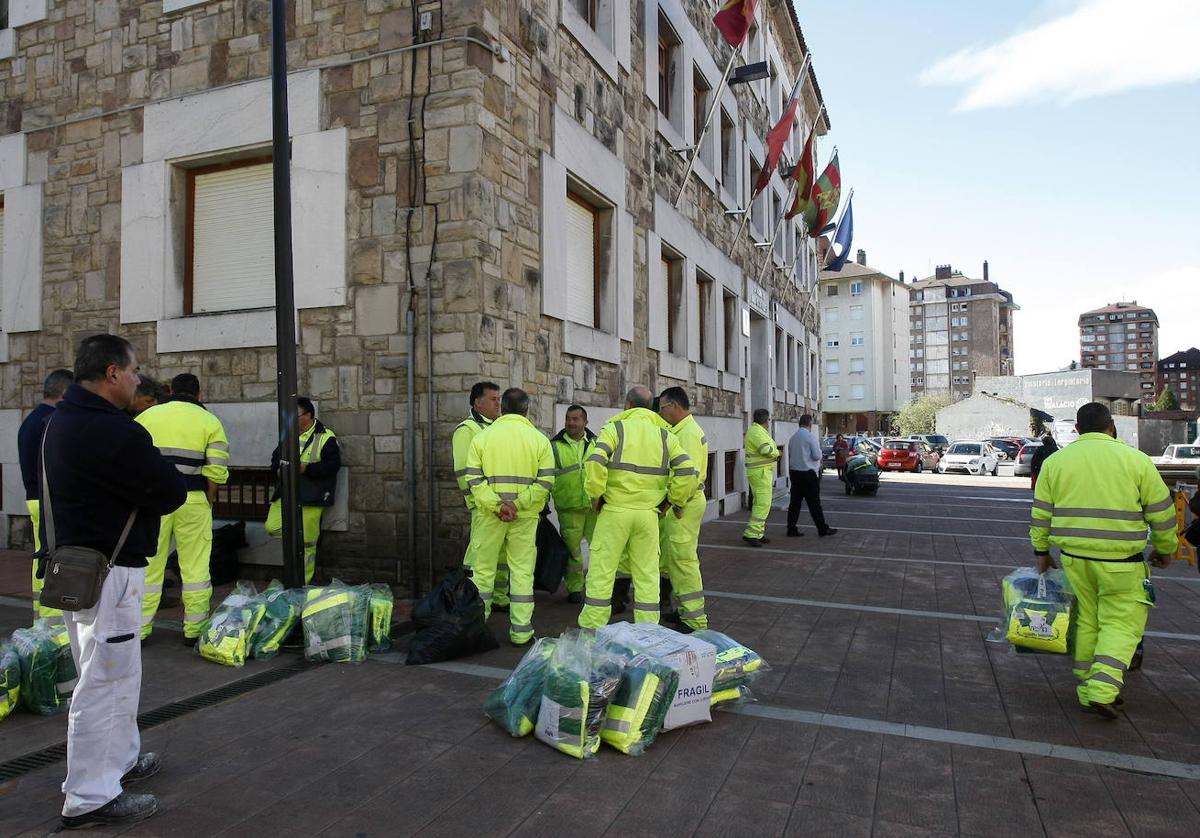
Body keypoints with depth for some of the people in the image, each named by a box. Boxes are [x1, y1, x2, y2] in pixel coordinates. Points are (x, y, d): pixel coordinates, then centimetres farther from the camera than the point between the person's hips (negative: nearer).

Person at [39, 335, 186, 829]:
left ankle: (120, 759, 36)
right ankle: (90, 798, 10)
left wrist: (148, 471, 2)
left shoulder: (62, 421, 10)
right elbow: (171, 493, -17)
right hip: (107, 570, -10)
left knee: (115, 672, 22)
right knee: (105, 680, 0)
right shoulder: (112, 431, -23)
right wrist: (160, 473, 3)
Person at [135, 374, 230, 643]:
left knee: (148, 565, 11)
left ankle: (140, 628, 17)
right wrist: (208, 502, 6)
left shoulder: (146, 416, 7)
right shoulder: (209, 422, 2)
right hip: (192, 500, -2)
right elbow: (216, 471, -6)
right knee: (195, 567, 6)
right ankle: (194, 630, 11)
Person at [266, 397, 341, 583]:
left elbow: (333, 464, -14)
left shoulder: (326, 437, -6)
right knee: (272, 528, -11)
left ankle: (303, 584, 12)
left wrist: (306, 468, -23)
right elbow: (276, 457, 22)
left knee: (307, 543, -1)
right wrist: (278, 469, -1)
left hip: (311, 496, -6)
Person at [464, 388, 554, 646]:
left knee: (483, 569, 12)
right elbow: (546, 481, -7)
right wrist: (518, 504, -10)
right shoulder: (539, 439, 0)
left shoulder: (482, 436, 0)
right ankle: (521, 632, 12)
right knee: (523, 571, 8)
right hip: (525, 517, 0)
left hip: (489, 515, 0)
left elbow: (473, 478, -7)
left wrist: (495, 504, -12)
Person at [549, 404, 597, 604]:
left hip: (596, 506, 2)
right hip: (569, 507, -1)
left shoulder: (596, 444, 11)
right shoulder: (554, 445, 4)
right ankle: (574, 589, 16)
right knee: (572, 549, 3)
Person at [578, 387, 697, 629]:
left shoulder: (615, 428, -3)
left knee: (601, 571, 5)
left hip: (615, 510, -3)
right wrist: (673, 500, 9)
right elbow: (687, 471, -1)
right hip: (649, 513, 3)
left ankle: (591, 629, 11)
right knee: (647, 573, 11)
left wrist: (596, 495, -5)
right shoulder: (665, 434, 7)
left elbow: (595, 463, -17)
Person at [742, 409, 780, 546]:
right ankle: (750, 533, -14)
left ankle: (759, 534, 17)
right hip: (760, 472, -11)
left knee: (759, 503, 13)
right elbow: (767, 450, -26)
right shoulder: (757, 432, -17)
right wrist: (776, 452, -9)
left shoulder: (757, 430, 16)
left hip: (762, 471, 11)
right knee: (763, 504, -12)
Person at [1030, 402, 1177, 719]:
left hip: (1074, 557, 3)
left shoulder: (1055, 461, 4)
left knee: (1086, 620, 15)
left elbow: (1041, 513, 6)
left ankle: (1087, 689, 21)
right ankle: (1101, 691, -6)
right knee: (1121, 623, 5)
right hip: (1120, 561, -3)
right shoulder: (1135, 459, -3)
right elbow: (1162, 511, 3)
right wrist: (1165, 549, 17)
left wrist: (1041, 551, 16)